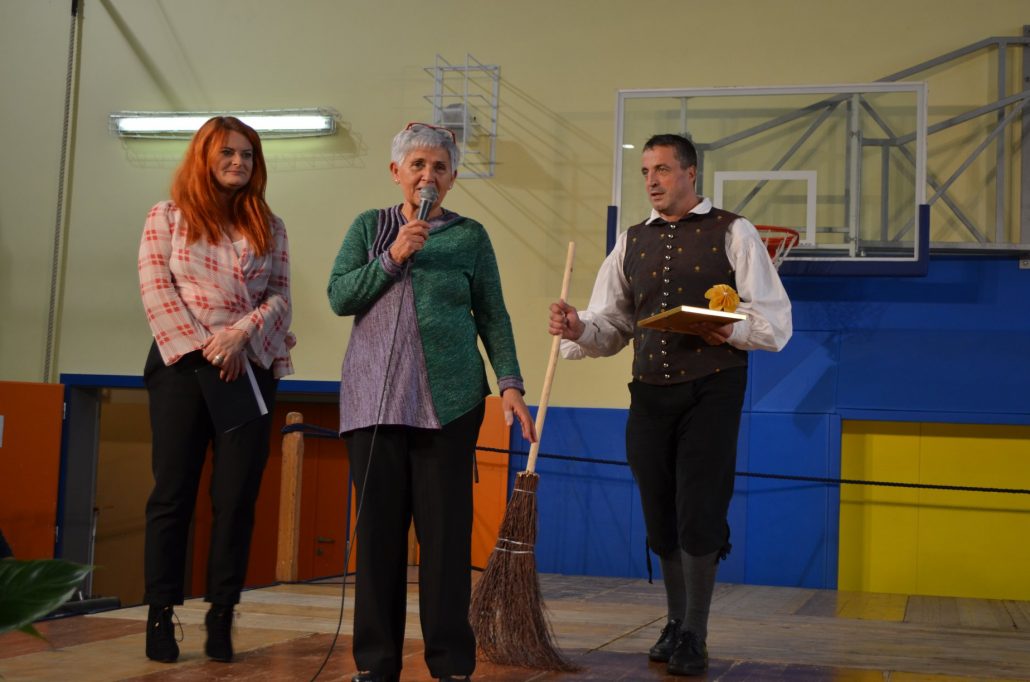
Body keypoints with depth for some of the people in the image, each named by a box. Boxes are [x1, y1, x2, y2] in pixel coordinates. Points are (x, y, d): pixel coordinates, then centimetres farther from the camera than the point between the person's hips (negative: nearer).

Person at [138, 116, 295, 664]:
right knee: (174, 490, -2)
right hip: (181, 364, -2)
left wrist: (240, 333, -12)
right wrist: (198, 349, -11)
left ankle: (221, 616, 5)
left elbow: (280, 295, 6)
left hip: (248, 368, 2)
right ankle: (160, 613, 3)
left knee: (238, 493, -1)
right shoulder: (168, 216, 8)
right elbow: (155, 288, -2)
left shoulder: (268, 226, 13)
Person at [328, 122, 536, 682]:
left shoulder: (470, 236, 7)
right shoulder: (369, 227, 11)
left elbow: (492, 316, 7)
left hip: (448, 399, -1)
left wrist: (510, 383, -3)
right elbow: (339, 297, 1)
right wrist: (392, 257, -9)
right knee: (378, 526, 3)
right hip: (374, 398, 1)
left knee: (446, 528, 0)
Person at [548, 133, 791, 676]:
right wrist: (578, 330, -10)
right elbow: (611, 326, 12)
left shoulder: (733, 234, 2)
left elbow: (775, 322, -3)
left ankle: (694, 638, 5)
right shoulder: (631, 243, 14)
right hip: (649, 394, 4)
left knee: (699, 513, -7)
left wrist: (727, 329, -22)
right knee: (661, 517, 8)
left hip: (711, 391, -4)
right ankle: (676, 624, 26)